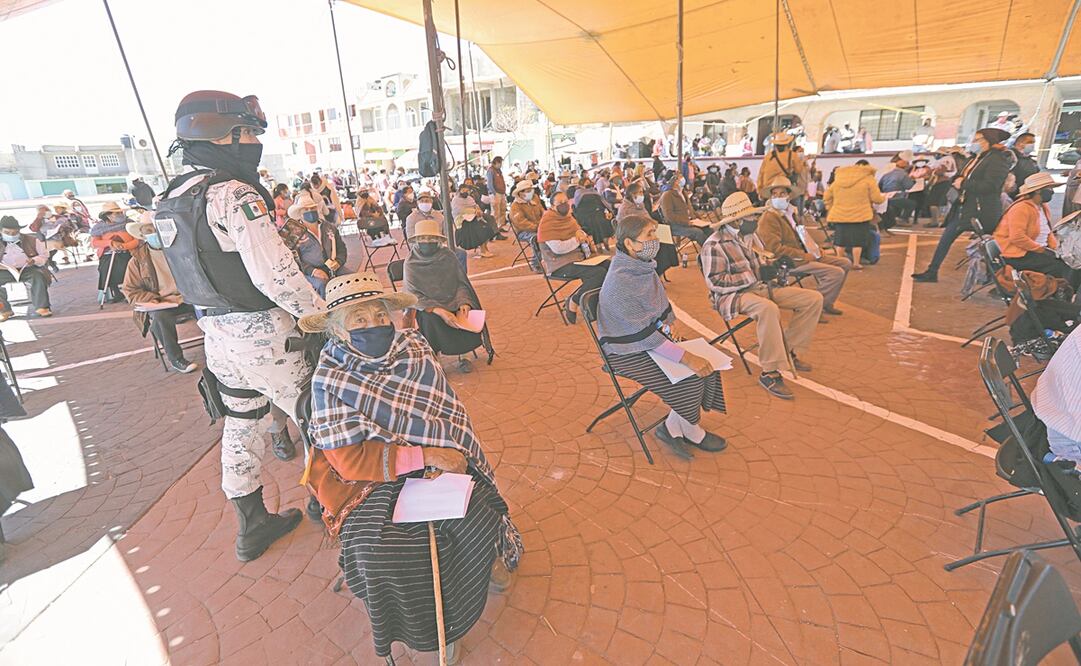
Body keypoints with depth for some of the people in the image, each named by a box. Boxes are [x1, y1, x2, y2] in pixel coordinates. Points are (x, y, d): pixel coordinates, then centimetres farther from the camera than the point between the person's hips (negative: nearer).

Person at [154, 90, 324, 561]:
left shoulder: (172, 200, 10)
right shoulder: (235, 195, -19)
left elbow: (207, 267, 15)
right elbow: (276, 274, -25)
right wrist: (323, 314, -14)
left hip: (217, 331, 9)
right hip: (263, 334, -9)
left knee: (241, 425, 18)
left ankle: (252, 526, 34)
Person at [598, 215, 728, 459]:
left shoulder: (645, 267, 1)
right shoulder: (619, 282, -26)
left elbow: (662, 310, 13)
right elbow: (642, 334, -27)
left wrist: (665, 328, -7)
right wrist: (685, 357, -28)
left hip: (654, 338, 9)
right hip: (627, 352, -8)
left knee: (706, 368, -5)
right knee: (689, 380, -18)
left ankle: (672, 427, 8)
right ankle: (692, 433, 11)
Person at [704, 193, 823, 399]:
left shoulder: (750, 235, 14)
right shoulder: (714, 245, -14)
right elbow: (715, 283, -22)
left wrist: (774, 265, 5)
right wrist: (755, 275, -22)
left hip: (760, 288, 9)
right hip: (732, 296, -9)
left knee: (814, 299, 0)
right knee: (768, 308, -41)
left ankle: (789, 350, 7)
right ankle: (770, 372, -29)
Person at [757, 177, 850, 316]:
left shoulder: (789, 212, 16)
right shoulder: (769, 217, -15)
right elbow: (776, 249, -24)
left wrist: (815, 250, 11)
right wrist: (804, 256, -19)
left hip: (806, 255, 10)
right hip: (790, 262, -10)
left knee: (845, 263, 11)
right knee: (837, 273, -20)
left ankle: (827, 304, 17)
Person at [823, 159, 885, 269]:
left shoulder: (838, 178, 10)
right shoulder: (868, 178, -3)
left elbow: (827, 197, 10)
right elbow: (876, 198, -5)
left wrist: (830, 209, 19)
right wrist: (883, 197, 17)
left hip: (839, 215, 4)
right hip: (860, 215, -3)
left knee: (841, 240, 12)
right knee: (857, 240, 6)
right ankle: (856, 263, 10)